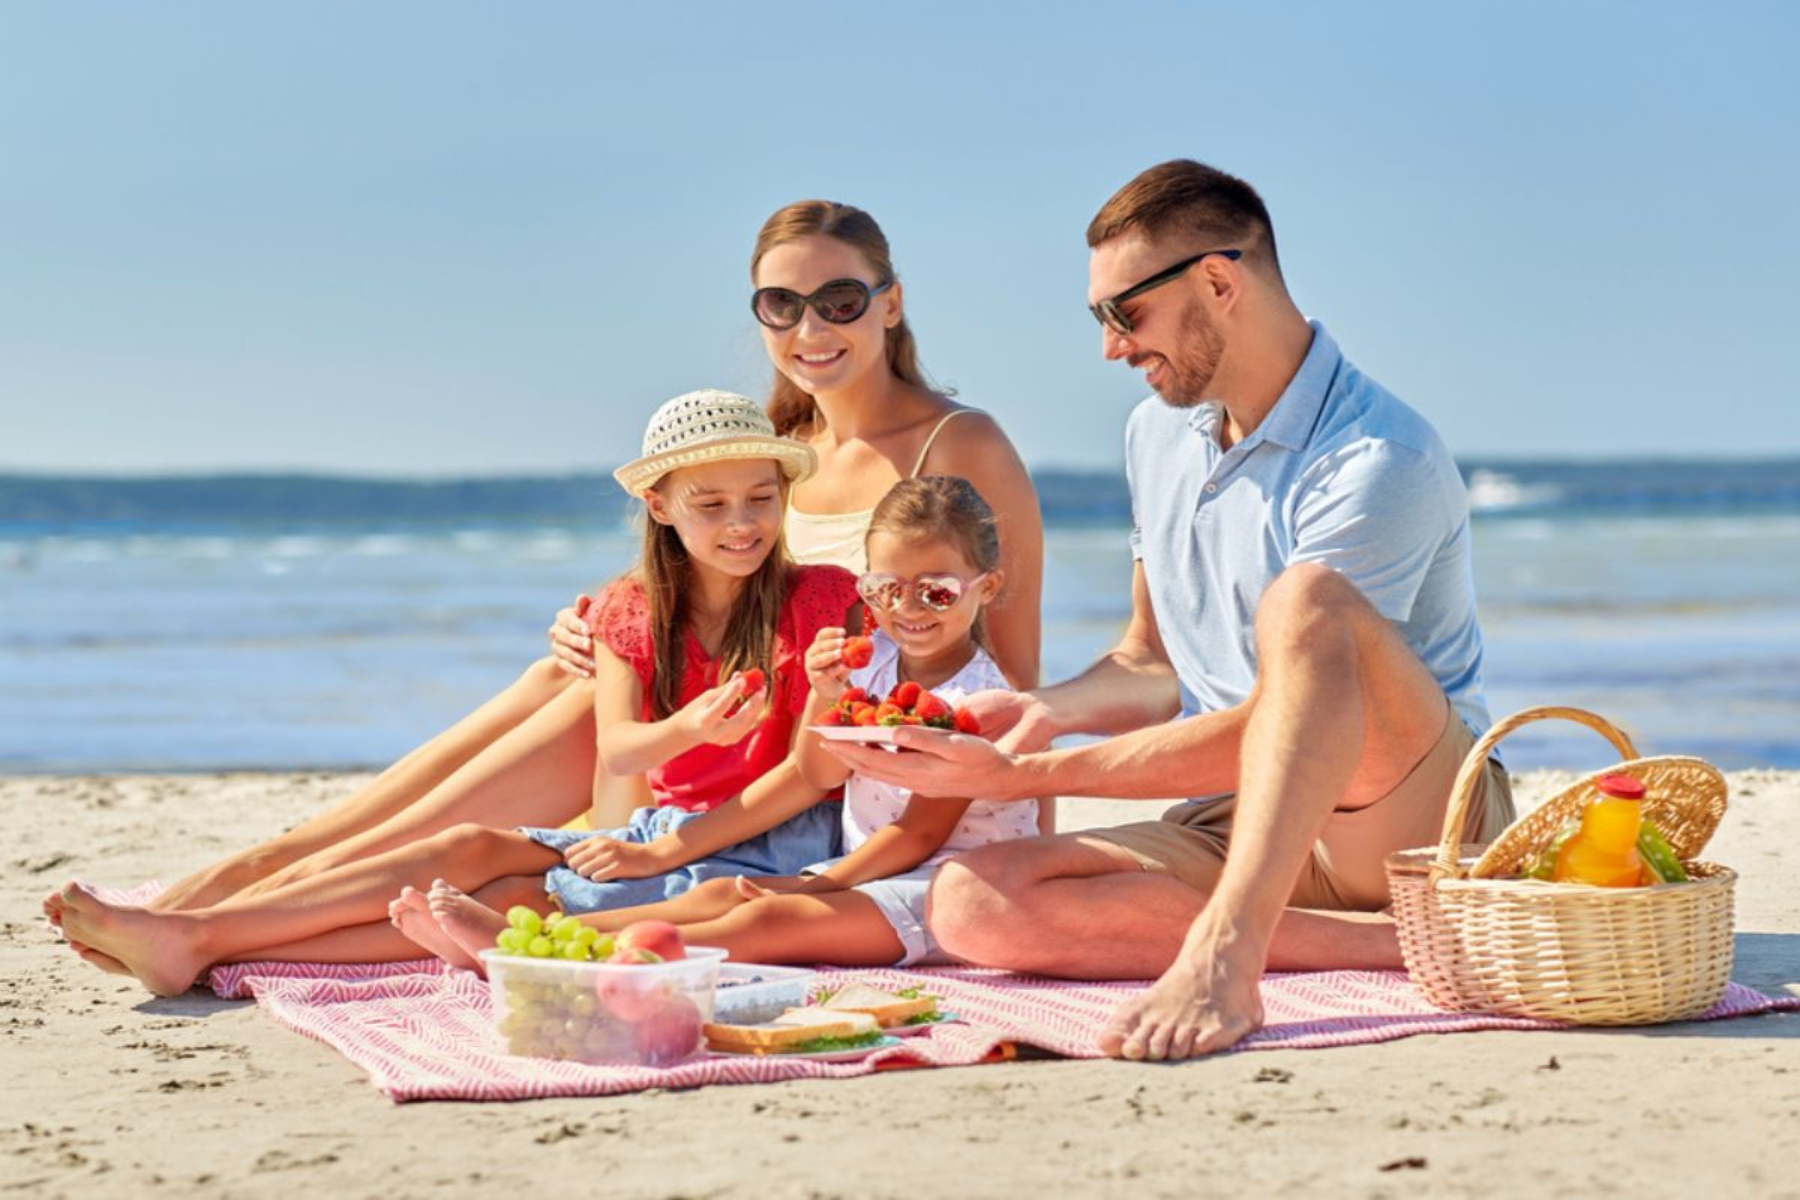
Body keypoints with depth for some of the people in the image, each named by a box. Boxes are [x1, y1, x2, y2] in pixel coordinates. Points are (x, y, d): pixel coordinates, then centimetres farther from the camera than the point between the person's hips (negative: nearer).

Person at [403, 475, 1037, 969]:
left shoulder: (975, 695, -13)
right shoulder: (871, 659, 10)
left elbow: (923, 833, -15)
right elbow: (819, 774, 8)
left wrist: (821, 886, -17)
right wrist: (825, 695, -12)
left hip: (948, 885, -8)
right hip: (863, 867, 8)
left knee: (768, 922, -27)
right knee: (719, 895, -12)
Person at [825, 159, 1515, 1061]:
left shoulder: (1379, 462, -17)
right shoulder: (1158, 435, 11)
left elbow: (1261, 728, -20)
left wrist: (1024, 775, -20)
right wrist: (1045, 710, -1)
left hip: (1421, 812, -7)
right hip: (1250, 826, 7)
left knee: (1307, 603, -36)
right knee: (971, 900, -19)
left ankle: (1221, 955, -46)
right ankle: (1383, 943, -25)